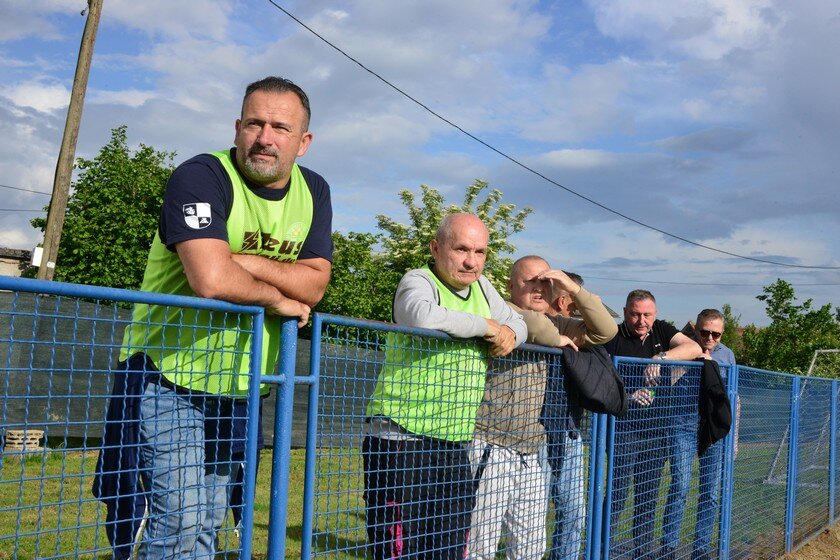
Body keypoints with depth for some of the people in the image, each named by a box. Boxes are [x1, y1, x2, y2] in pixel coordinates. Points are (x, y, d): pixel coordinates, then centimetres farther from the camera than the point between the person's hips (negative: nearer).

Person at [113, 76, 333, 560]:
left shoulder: (314, 191, 4)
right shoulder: (202, 176, -15)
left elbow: (315, 284, -7)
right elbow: (211, 280, -29)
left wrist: (239, 261, -19)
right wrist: (277, 296, -14)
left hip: (240, 388, 6)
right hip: (172, 378, -6)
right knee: (183, 521, -11)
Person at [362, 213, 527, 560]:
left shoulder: (480, 286, 12)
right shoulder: (418, 281, -10)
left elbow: (517, 323, 23)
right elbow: (423, 316, -33)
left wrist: (510, 335, -2)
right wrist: (487, 327, -19)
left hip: (455, 445, 8)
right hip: (403, 442, -7)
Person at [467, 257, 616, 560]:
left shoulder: (554, 326, 15)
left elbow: (606, 331, 7)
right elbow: (526, 322, -30)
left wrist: (574, 288, -4)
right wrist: (558, 339, -10)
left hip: (532, 457, 7)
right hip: (491, 450, -7)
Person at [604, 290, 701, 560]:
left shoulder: (661, 330, 4)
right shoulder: (613, 338, -9)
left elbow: (694, 348, -11)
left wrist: (661, 357, -27)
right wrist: (628, 397, -29)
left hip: (656, 429, 5)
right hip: (624, 429, -5)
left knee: (649, 496, 13)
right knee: (617, 494, -7)